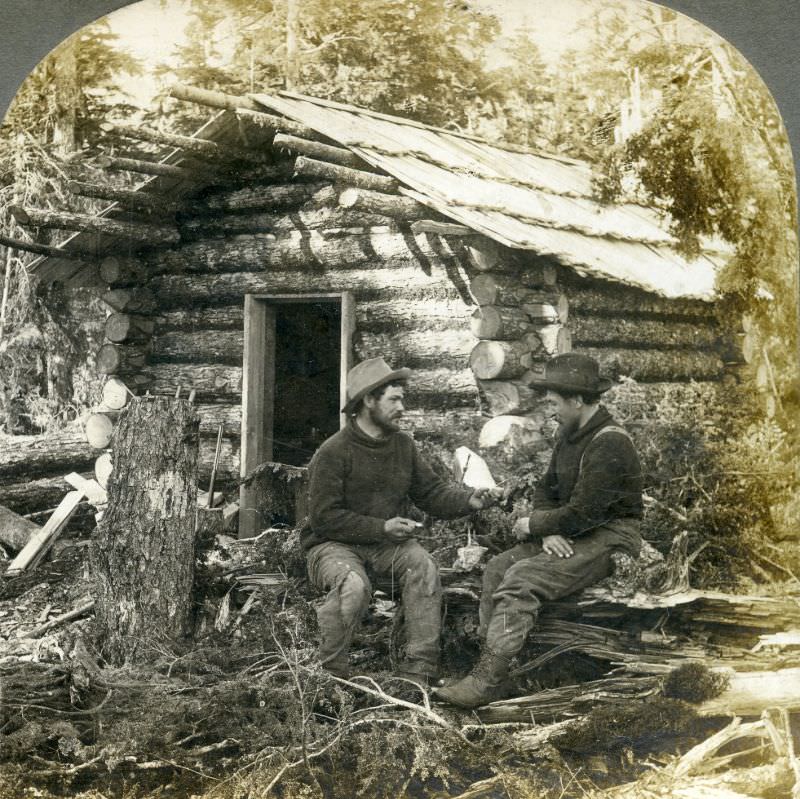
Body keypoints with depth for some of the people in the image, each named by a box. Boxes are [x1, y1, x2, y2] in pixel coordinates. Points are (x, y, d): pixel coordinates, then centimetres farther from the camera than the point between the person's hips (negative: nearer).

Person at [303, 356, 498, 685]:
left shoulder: (403, 445, 8)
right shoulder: (332, 452, -13)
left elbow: (432, 494, 7)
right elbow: (323, 518, -16)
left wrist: (469, 499, -13)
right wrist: (381, 527, -22)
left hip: (386, 545, 5)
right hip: (334, 544, -5)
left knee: (423, 566, -24)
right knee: (353, 585, -35)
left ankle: (419, 671, -21)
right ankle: (329, 673, -15)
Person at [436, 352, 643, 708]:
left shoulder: (610, 443, -19)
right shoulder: (569, 433, 12)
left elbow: (582, 513, -24)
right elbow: (546, 488, 14)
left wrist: (532, 525, -10)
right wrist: (547, 531, -7)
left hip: (608, 538, -9)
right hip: (571, 535, 9)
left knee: (522, 579, -26)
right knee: (497, 568, -9)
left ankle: (489, 680, -25)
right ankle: (489, 662, -11)